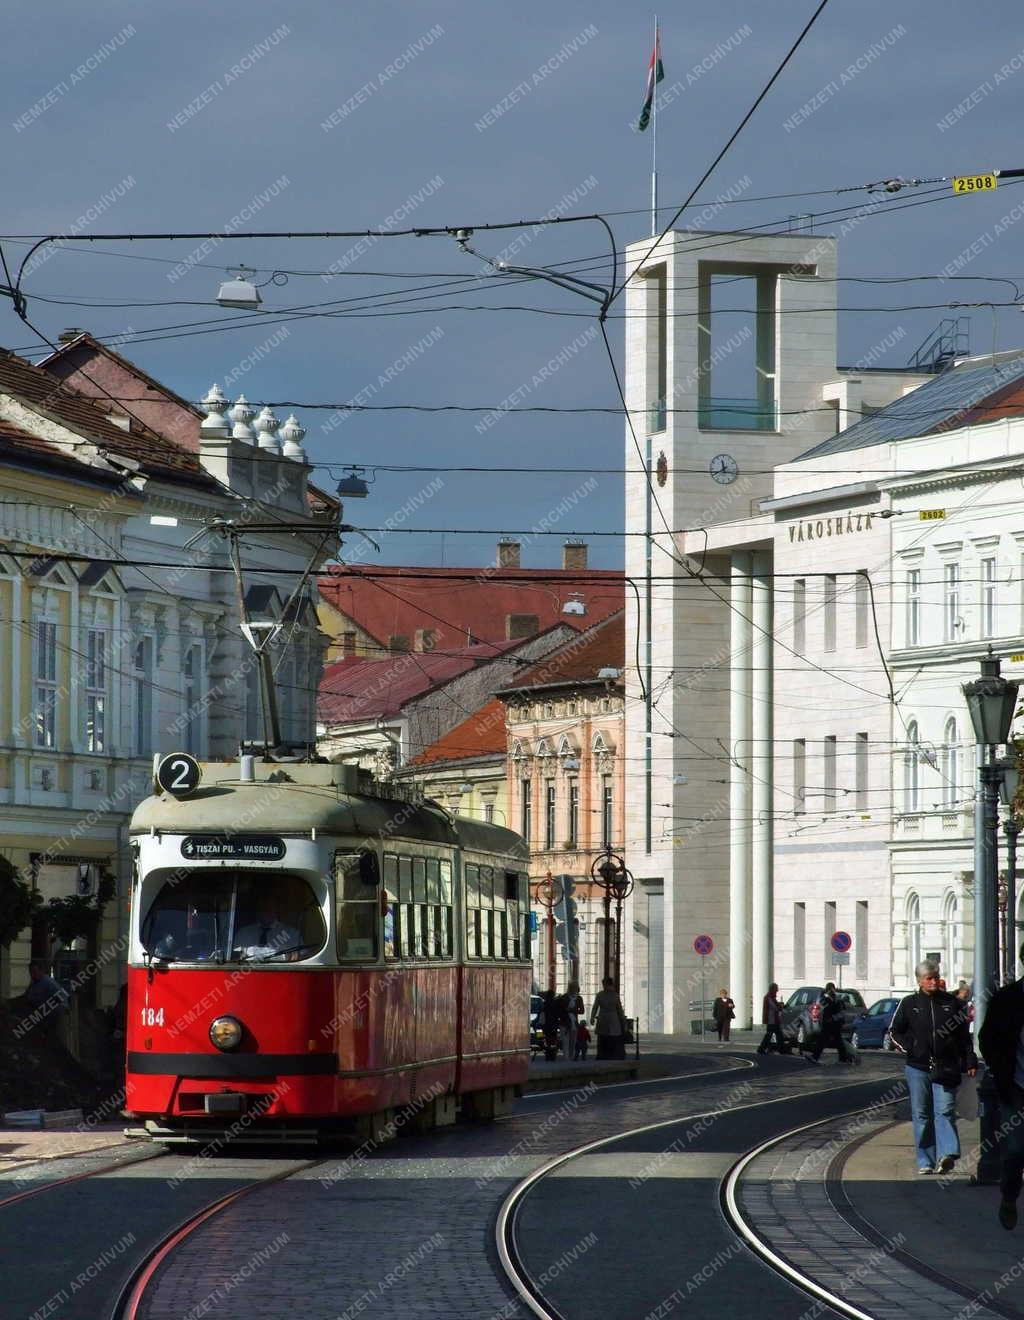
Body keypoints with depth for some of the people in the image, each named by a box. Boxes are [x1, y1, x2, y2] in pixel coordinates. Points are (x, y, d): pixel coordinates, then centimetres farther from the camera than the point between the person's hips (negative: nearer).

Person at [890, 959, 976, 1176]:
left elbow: (964, 1035, 12)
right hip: (918, 1068, 1)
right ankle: (926, 1161, 8)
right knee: (922, 1115, 3)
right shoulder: (909, 1004, 7)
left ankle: (947, 1154, -21)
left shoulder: (952, 1003, 8)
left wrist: (970, 1062, 7)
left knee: (944, 1112, -11)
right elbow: (895, 1031, 14)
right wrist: (909, 1048, -2)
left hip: (945, 1068, -1)